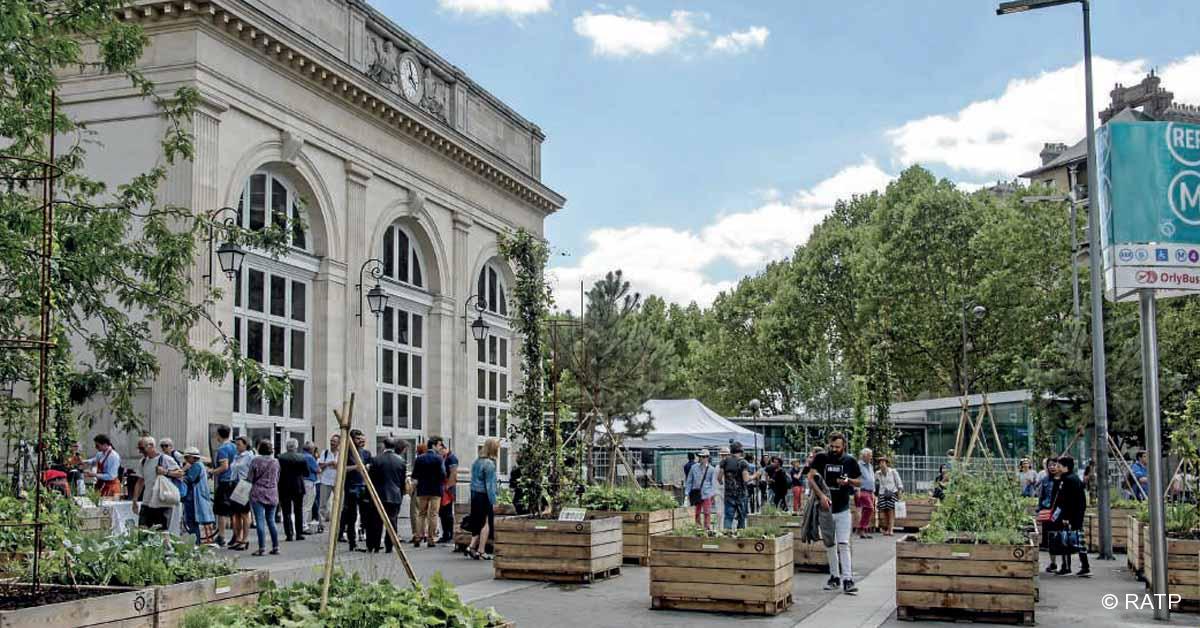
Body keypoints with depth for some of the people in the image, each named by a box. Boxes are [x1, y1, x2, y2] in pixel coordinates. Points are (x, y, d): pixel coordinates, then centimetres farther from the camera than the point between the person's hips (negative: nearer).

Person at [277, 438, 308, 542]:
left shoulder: (280, 458, -8)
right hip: (298, 488, 1)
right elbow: (306, 473, -1)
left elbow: (277, 473, -7)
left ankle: (289, 534, -1)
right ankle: (299, 534, 12)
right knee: (298, 512, 12)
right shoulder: (302, 458, -6)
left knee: (287, 512, 4)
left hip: (284, 488, -1)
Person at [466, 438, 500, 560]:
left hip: (474, 495, 8)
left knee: (479, 523, 16)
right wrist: (493, 502, -15)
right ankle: (481, 551, 4)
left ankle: (472, 546, 10)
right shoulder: (489, 464, -15)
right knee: (487, 523, 1)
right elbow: (490, 485, -17)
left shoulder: (476, 461, 11)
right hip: (485, 496, -8)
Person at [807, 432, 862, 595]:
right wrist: (821, 495, -24)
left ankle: (847, 580, -11)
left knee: (844, 544, -8)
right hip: (825, 508, 1)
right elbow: (811, 478, -10)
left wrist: (848, 481, -13)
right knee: (829, 544, 11)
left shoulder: (850, 461, 0)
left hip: (843, 509, -1)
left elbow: (859, 482, 10)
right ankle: (834, 576, 22)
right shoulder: (821, 458, -3)